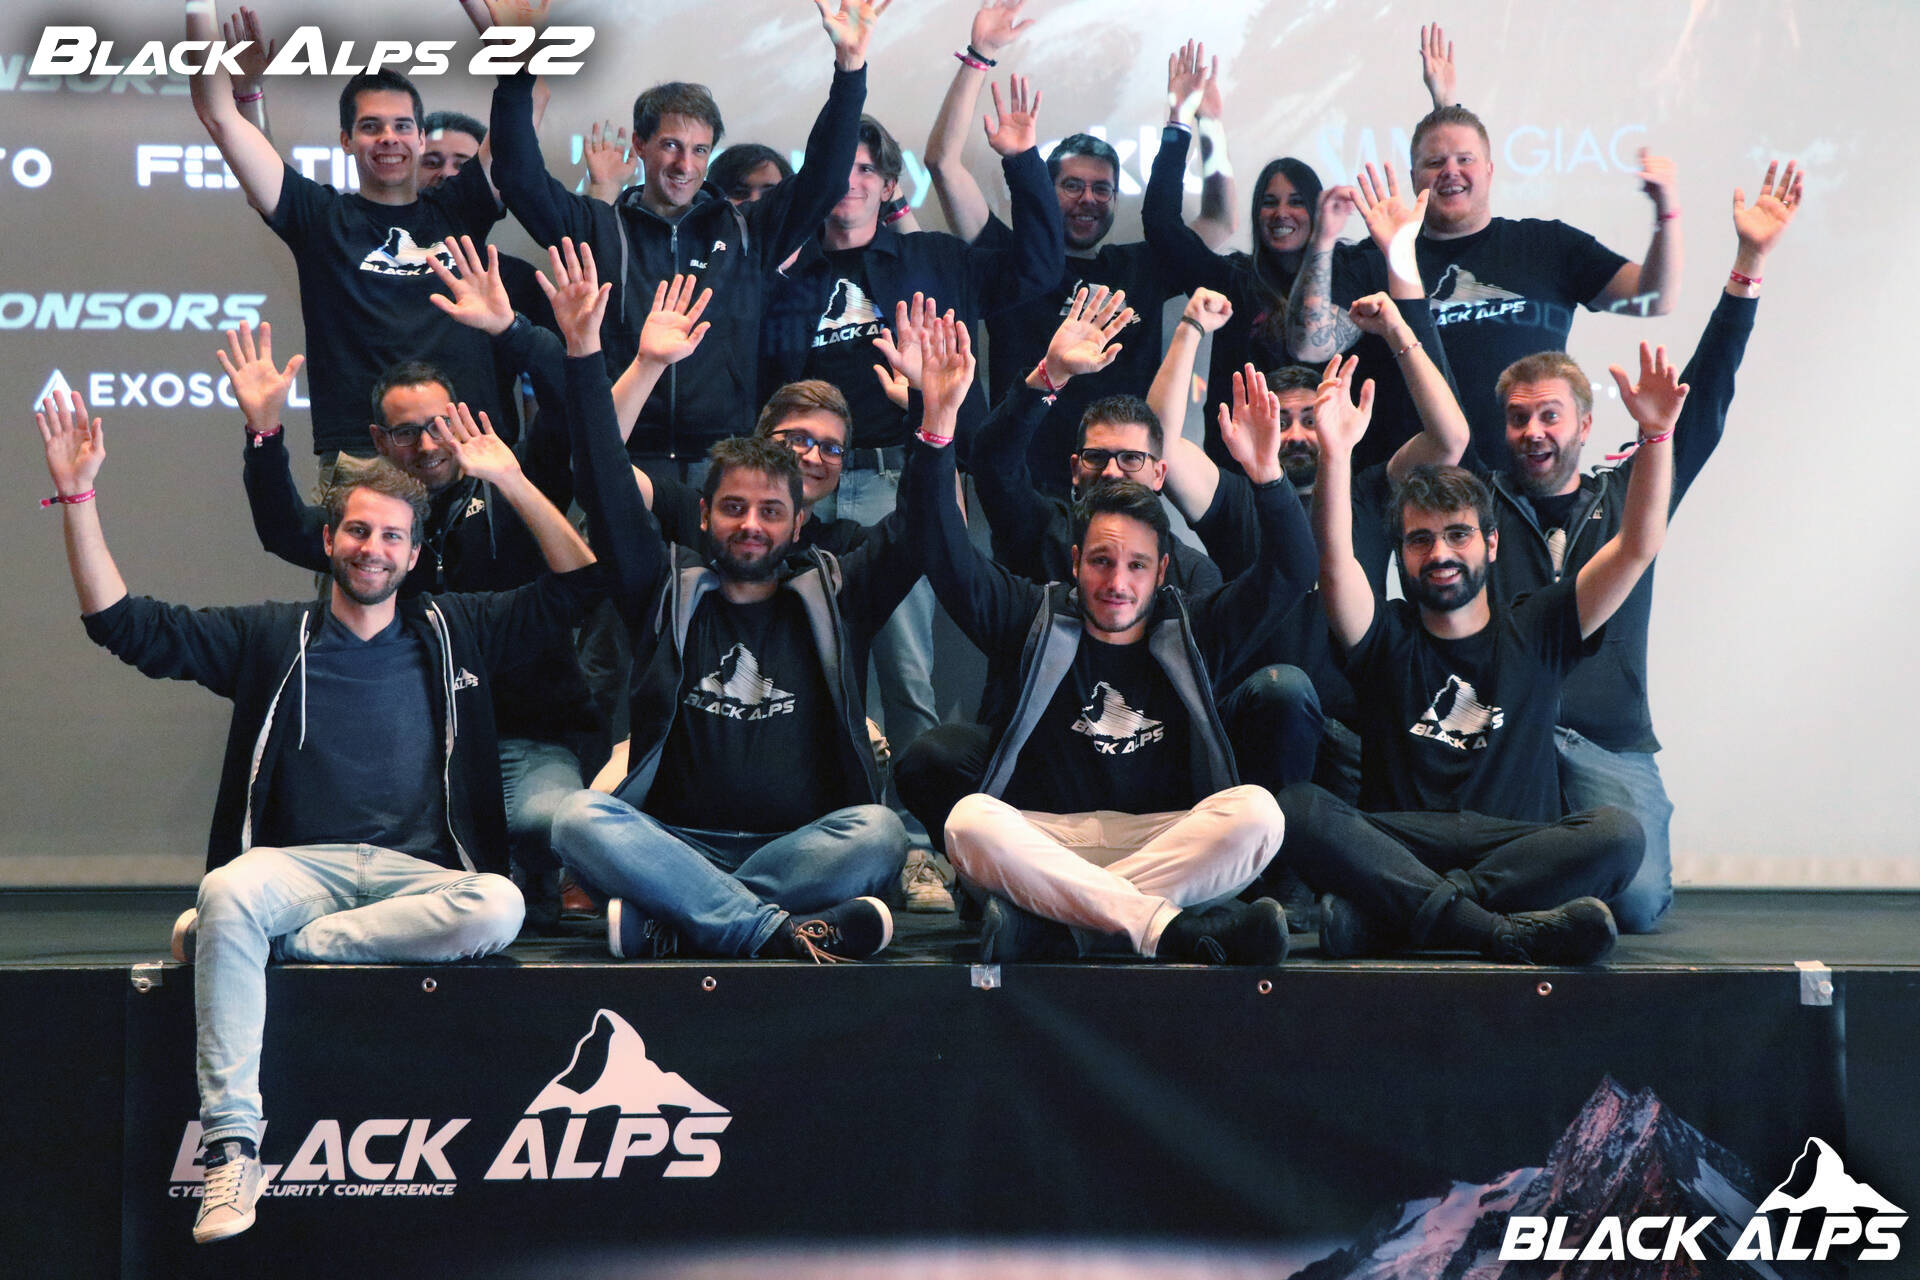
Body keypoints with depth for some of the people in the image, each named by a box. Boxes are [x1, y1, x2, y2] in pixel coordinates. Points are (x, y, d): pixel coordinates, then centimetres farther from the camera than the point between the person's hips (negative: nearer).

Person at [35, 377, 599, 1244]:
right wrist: (78, 496, 1)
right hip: (301, 865, -1)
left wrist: (511, 480, 6)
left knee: (499, 908, -34)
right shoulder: (272, 639, 13)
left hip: (418, 873, 1)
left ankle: (263, 940, -23)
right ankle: (232, 1146, -38)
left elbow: (574, 584, 14)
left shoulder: (453, 634, 17)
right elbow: (123, 623, 8)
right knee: (230, 889, -37)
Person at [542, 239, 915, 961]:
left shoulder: (835, 597, 19)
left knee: (879, 832, -33)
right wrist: (584, 354, -1)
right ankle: (785, 931, -39)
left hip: (801, 846, 0)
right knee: (581, 819, -31)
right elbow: (609, 495, 8)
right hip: (678, 842, 0)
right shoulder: (669, 594, 18)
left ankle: (666, 924, -32)